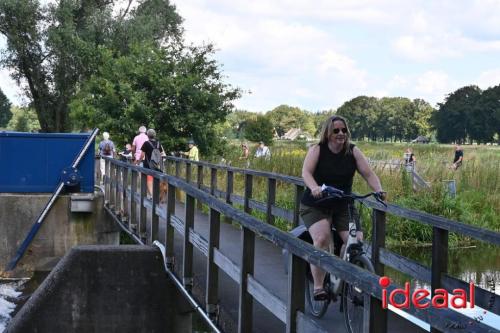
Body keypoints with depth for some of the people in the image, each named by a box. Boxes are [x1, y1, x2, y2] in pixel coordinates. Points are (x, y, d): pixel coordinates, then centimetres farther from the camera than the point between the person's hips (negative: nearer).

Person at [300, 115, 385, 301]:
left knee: (357, 241, -16)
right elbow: (306, 172, -21)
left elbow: (369, 174, -6)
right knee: (322, 238, -27)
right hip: (315, 206, -3)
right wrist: (314, 188, -41)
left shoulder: (353, 152, 0)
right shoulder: (317, 150, -6)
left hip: (343, 207, 3)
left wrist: (379, 191, -25)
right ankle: (318, 287, -20)